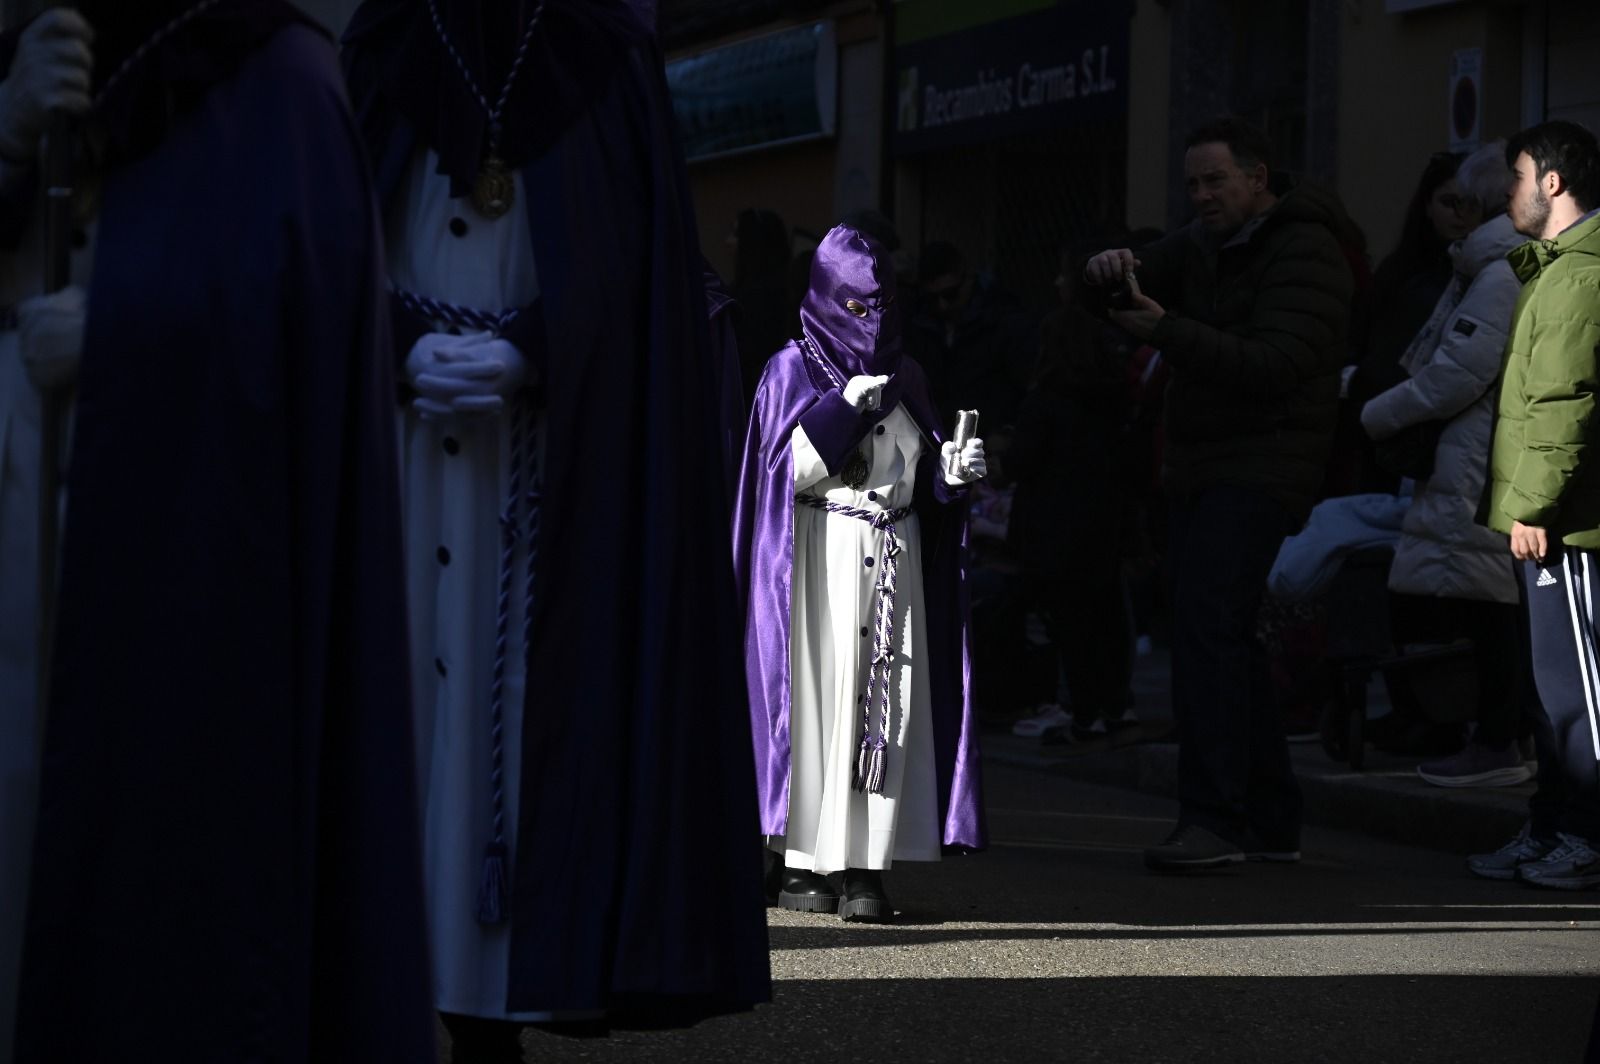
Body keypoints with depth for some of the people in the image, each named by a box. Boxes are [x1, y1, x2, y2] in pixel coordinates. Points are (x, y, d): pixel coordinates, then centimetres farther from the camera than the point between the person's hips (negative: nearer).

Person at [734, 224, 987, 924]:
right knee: (820, 697, -9)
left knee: (890, 703, -4)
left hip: (897, 555, 4)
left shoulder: (906, 378, 17)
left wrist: (952, 472, -3)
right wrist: (843, 409, -15)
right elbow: (786, 472, -6)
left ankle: (866, 869, -5)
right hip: (823, 552, -4)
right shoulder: (792, 369, 3)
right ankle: (802, 865, -4)